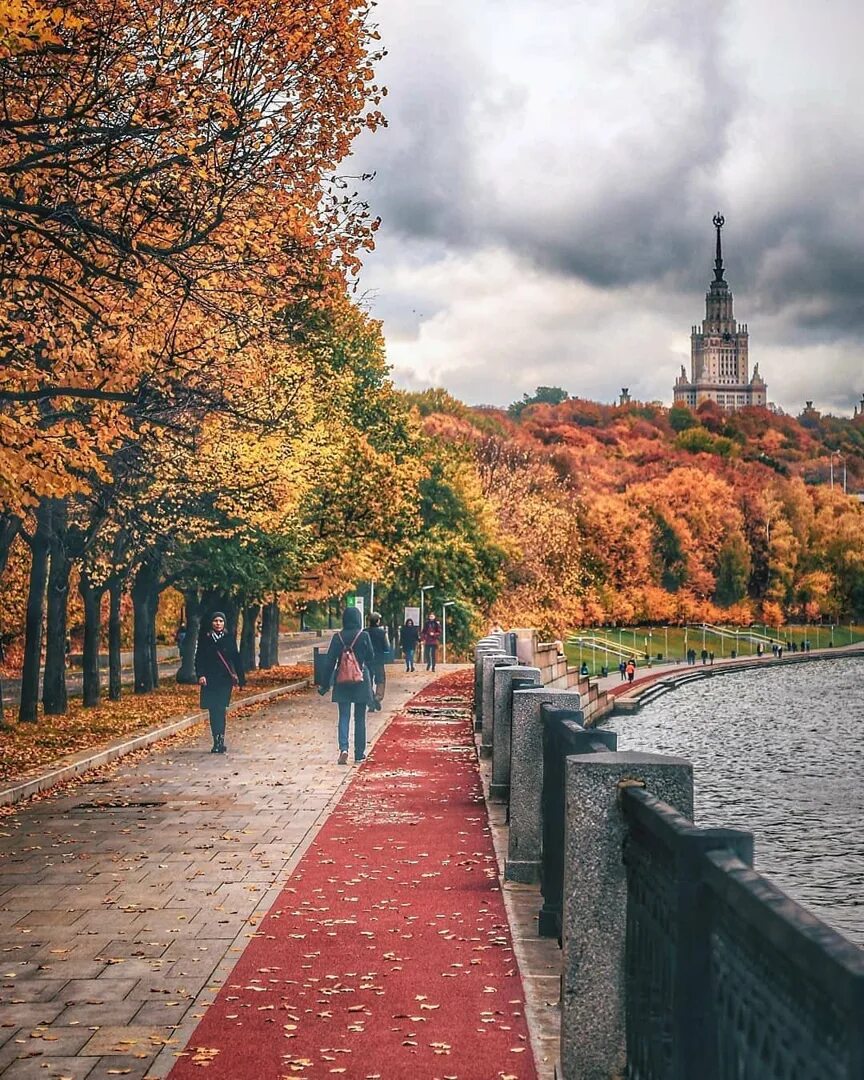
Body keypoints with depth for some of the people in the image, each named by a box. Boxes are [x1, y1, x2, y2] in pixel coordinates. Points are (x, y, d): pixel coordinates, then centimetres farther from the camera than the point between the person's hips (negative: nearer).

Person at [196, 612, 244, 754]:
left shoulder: (229, 639, 7)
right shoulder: (204, 638, 5)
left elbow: (236, 659, 9)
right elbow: (199, 658, 2)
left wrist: (241, 678, 8)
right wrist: (200, 675, -11)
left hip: (225, 679, -1)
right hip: (210, 680, 1)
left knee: (220, 710, -10)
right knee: (213, 711, 2)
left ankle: (219, 742, -12)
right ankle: (218, 742, 7)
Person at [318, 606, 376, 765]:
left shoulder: (337, 637, -4)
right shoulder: (364, 636, -8)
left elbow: (330, 662, -3)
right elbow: (371, 659, 1)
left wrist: (325, 684, 2)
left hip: (342, 682, 1)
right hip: (361, 682, -1)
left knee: (343, 717, 5)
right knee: (360, 718, 9)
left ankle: (343, 748, -15)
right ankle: (359, 753, 13)